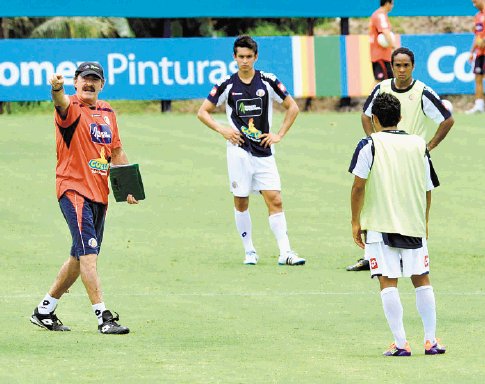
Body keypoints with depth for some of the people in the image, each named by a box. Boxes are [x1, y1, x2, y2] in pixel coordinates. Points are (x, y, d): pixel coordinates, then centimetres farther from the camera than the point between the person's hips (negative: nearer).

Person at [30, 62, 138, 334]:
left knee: (81, 258, 13)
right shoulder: (72, 108, -7)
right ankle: (104, 317, -18)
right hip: (73, 190, -8)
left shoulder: (107, 112, 14)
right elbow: (62, 103, -32)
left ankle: (44, 311, 24)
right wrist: (57, 89, -55)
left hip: (100, 194, 8)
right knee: (89, 252, -15)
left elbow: (117, 151, 22)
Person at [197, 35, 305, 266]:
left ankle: (285, 253, -10)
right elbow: (203, 112, 9)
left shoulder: (268, 82, 2)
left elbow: (292, 108, 12)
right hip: (239, 150, 0)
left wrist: (279, 135, 4)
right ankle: (249, 252, 14)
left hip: (264, 152, 0)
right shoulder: (227, 85, 1)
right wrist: (223, 130, -4)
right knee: (241, 202, 3)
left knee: (275, 201, -8)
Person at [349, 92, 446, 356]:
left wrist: (355, 222, 1)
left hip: (380, 225, -3)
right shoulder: (418, 145, 7)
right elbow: (428, 189, 11)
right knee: (422, 279, 11)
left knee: (388, 282, -3)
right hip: (414, 225, 3)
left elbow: (359, 186, -8)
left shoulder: (369, 145, -4)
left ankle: (400, 343, -8)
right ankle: (430, 340, 7)